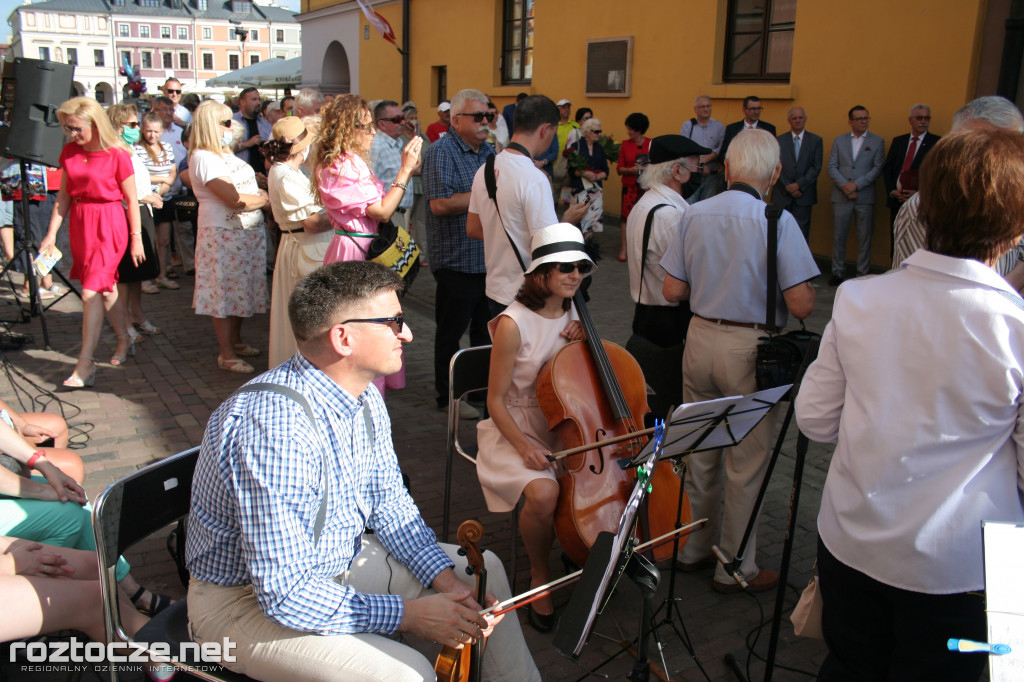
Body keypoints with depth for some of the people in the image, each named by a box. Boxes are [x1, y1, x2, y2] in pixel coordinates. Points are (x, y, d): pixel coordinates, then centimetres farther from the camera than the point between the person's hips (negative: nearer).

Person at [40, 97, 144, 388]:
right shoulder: (69, 152, 5)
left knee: (91, 292, -10)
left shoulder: (117, 155, -12)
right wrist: (51, 233, 8)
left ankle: (85, 363, -5)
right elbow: (64, 195, 11)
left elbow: (131, 199, -6)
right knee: (105, 288, 15)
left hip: (108, 224, -6)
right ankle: (124, 340, 33)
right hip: (79, 222, 6)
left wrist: (136, 238, -4)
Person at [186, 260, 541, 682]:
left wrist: (444, 578, -7)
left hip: (341, 559, 9)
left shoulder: (364, 396, -6)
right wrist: (412, 615, -27)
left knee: (483, 572, 8)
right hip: (248, 601, -8)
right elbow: (285, 595, -32)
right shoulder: (274, 429, -34)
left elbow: (389, 502, 6)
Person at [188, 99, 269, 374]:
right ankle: (226, 355, 4)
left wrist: (256, 196, -3)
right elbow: (233, 198, -20)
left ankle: (236, 341, 28)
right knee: (225, 292, -2)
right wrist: (264, 198, -7)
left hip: (248, 231, 9)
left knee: (239, 288, 15)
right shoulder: (204, 157, -15)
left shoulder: (225, 153, 16)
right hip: (223, 233, -9)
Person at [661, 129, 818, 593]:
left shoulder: (695, 214, -1)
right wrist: (807, 291, 5)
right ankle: (735, 567, 22)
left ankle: (694, 548, 35)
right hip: (751, 349, -5)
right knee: (746, 464, 9)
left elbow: (672, 290, 1)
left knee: (701, 452, 19)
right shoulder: (778, 221, -15)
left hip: (700, 339, 5)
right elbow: (800, 305, -17)